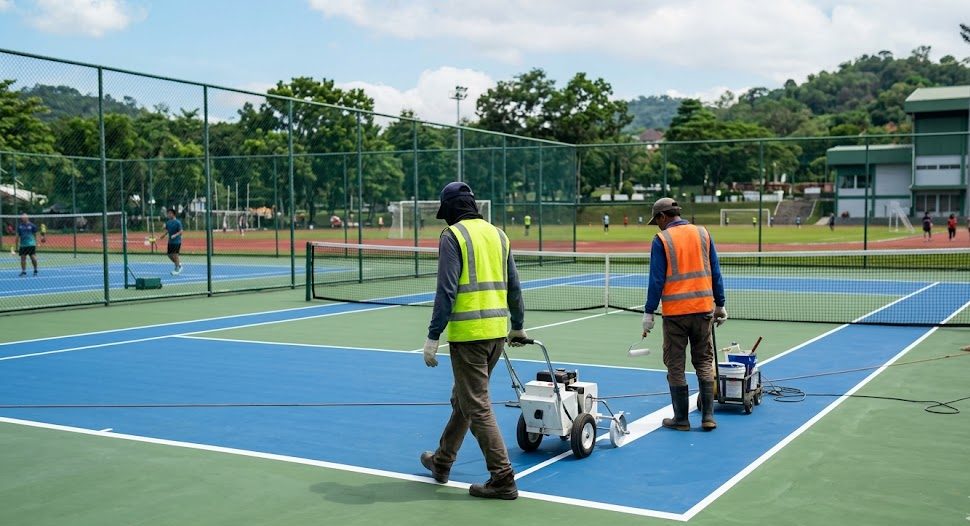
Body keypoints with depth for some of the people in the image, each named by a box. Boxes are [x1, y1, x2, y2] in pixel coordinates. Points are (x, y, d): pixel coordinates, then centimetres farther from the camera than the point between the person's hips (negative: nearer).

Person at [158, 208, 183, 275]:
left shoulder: (178, 222, -12)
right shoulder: (167, 222, 8)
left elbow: (180, 231, -15)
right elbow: (166, 231, 15)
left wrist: (175, 235, -31)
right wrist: (163, 235, -5)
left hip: (177, 241, -7)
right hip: (170, 241, 7)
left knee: (175, 255, -8)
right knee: (169, 255, 9)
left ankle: (177, 269, 3)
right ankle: (179, 264, 29)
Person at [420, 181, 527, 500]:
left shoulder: (453, 236, -7)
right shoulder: (498, 234, 13)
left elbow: (446, 291, -14)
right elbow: (514, 287, 17)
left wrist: (433, 336, -9)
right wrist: (518, 327, 29)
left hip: (469, 332, -8)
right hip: (498, 330, 8)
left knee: (477, 407, -1)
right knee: (463, 399, 20)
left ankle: (502, 479, -1)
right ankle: (442, 462, 35)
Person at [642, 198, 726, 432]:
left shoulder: (661, 240, -6)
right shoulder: (703, 233, 6)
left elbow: (656, 280, -8)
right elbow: (715, 273, 9)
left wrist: (649, 312, -2)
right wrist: (720, 305, 16)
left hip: (675, 311, -4)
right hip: (703, 308, 4)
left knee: (675, 366, 7)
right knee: (704, 363, 13)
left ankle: (681, 419, 13)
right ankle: (708, 417, 11)